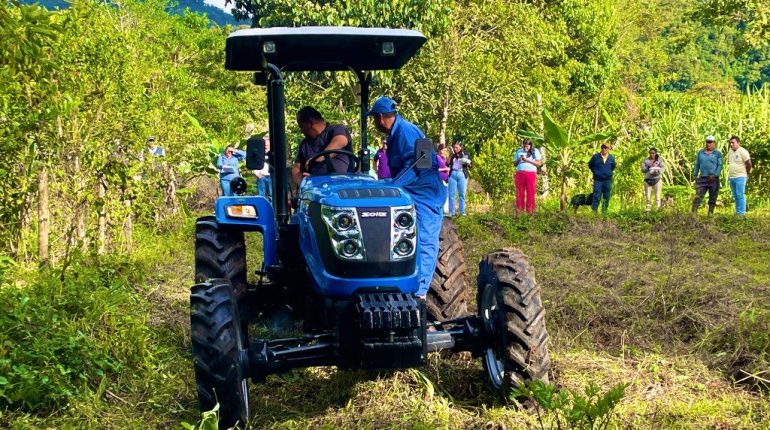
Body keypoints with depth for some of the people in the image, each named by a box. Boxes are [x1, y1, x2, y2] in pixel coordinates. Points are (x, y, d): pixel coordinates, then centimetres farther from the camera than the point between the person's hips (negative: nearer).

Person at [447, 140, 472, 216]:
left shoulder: (465, 154, 8)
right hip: (452, 174, 1)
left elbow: (470, 165, 9)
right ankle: (451, 212, 0)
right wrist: (451, 155, -6)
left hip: (462, 175, -1)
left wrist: (467, 162, -12)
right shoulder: (452, 155, 11)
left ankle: (462, 212, 4)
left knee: (462, 194, 0)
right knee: (451, 194, -2)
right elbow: (447, 163, -1)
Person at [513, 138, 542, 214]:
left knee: (530, 193, -4)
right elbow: (514, 164, 16)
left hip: (531, 174, -2)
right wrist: (519, 160, -5)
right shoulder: (519, 151, 14)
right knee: (519, 193, -1)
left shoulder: (535, 151, 7)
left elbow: (539, 163, 0)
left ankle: (530, 211, -3)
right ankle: (518, 210, 0)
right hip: (520, 174, 2)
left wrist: (527, 160, -10)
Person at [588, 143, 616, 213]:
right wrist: (595, 172, 8)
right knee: (596, 197, -9)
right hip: (598, 180, -3)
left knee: (606, 198, 6)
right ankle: (594, 211, -8)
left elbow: (613, 166, 24)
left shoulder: (611, 158, 5)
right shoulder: (595, 156, -2)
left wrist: (609, 172, 13)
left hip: (608, 181, 3)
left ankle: (604, 212, 14)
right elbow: (590, 165, 13)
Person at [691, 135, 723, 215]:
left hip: (713, 179, -2)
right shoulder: (701, 152, 13)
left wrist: (715, 175, -17)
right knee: (698, 197, -9)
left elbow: (720, 166, -4)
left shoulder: (717, 153, 3)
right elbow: (697, 165, 17)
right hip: (702, 178, 2)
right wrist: (695, 175, 8)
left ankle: (710, 214, 10)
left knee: (712, 199, 3)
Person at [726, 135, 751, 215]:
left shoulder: (742, 151, -10)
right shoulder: (730, 152, 14)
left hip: (740, 177, -8)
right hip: (731, 178, 8)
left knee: (740, 195, -10)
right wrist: (729, 176, 14)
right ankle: (737, 212, 15)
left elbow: (749, 163, -11)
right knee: (735, 196, 10)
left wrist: (746, 174, -1)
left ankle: (742, 212, -8)